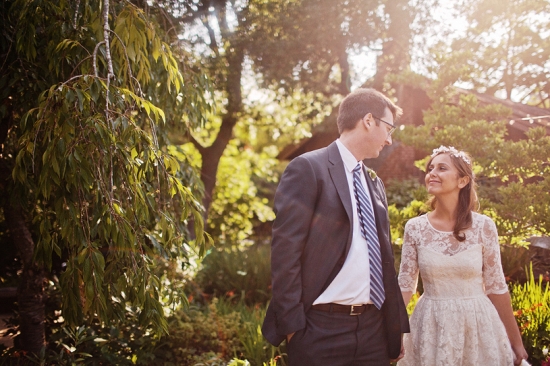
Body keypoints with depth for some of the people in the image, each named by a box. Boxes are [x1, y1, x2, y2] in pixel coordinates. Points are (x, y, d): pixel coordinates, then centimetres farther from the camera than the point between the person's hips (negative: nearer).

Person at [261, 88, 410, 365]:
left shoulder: (375, 183, 16)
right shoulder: (308, 168, -6)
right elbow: (285, 249, -11)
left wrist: (398, 323, 15)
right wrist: (292, 324, -14)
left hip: (374, 328, 7)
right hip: (322, 329, -7)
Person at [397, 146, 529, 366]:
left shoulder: (484, 226, -7)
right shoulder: (415, 228, -3)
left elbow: (496, 287, 0)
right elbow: (405, 284, 0)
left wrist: (515, 341, 4)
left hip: (477, 325, -1)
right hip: (431, 328, 1)